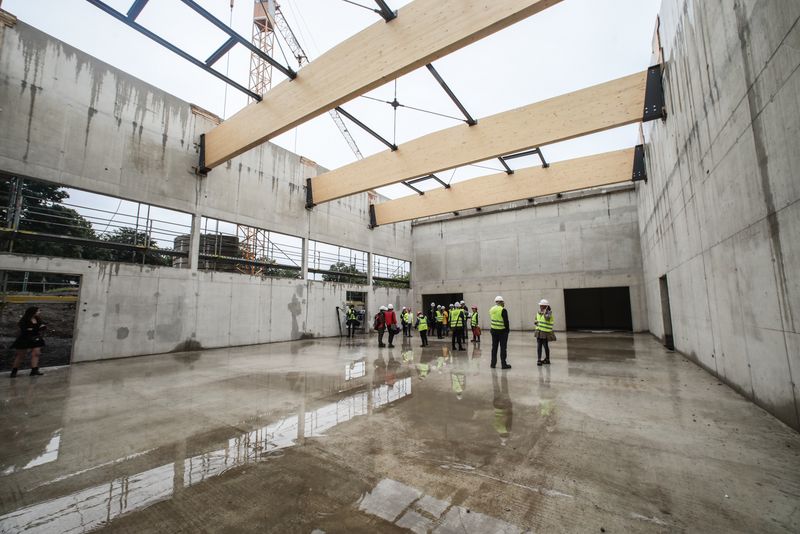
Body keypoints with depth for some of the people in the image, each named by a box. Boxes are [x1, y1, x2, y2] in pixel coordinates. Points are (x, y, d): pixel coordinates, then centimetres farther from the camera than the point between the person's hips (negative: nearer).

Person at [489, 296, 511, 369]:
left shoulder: (491, 309, 3)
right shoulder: (503, 310, -17)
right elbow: (506, 321, -16)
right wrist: (507, 329, -1)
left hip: (494, 330, 6)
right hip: (502, 331, -6)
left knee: (494, 347, 13)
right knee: (503, 348, 3)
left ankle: (493, 363, 18)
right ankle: (504, 364, 8)